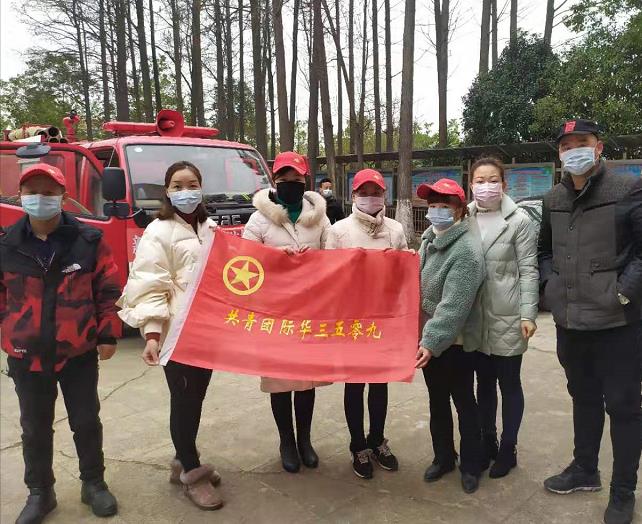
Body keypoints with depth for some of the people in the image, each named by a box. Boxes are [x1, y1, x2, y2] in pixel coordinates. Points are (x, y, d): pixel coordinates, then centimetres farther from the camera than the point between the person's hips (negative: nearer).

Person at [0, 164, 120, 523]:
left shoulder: (89, 240, -7)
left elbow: (109, 290, -3)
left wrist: (108, 334, -3)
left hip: (79, 352, -1)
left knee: (86, 421, 12)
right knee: (35, 428, 15)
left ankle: (94, 483, 33)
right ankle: (40, 492, 34)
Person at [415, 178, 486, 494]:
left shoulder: (467, 249, -21)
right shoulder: (429, 239, 6)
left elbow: (454, 305, -27)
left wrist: (431, 341, -31)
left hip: (455, 342, -8)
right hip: (429, 338, 8)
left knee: (463, 403, 9)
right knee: (437, 401, 19)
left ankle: (471, 466, 27)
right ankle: (443, 458, 37)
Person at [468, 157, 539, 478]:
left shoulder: (519, 221, -5)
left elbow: (528, 270, -6)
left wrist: (528, 314, -12)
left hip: (507, 317, -3)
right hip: (475, 317, 4)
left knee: (509, 383, 9)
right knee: (484, 382, 16)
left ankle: (508, 449, 25)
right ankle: (487, 443, 32)